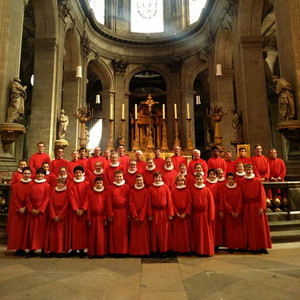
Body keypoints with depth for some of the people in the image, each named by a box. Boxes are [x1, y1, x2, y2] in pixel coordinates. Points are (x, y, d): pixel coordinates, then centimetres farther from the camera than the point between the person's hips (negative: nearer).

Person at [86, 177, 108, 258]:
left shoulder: (105, 193, 0)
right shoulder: (90, 192, -1)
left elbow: (106, 206, 1)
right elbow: (88, 206, -1)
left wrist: (105, 219, -3)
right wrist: (89, 219, -3)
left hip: (102, 217, 0)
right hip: (93, 217, 0)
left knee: (102, 235, 4)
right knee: (92, 235, 6)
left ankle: (101, 252, 17)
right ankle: (91, 252, 19)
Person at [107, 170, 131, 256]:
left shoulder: (127, 187, 3)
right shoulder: (111, 188, 2)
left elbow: (129, 201, 2)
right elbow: (109, 202, 0)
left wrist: (129, 213, -2)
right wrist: (110, 215, -4)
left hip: (124, 212, 0)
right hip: (115, 212, 0)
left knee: (124, 231, 3)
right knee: (115, 232, 4)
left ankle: (124, 250, 15)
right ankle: (116, 251, 15)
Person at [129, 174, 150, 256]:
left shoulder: (146, 191, -2)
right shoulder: (132, 191, 4)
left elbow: (146, 205, -6)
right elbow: (131, 204, -1)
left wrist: (140, 217, -11)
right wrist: (135, 216, -11)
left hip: (143, 216, -2)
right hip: (134, 216, 2)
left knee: (144, 234, 1)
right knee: (134, 234, 5)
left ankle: (144, 251, 12)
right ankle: (135, 252, 15)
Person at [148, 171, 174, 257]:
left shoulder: (165, 187, -2)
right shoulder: (151, 189, 0)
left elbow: (169, 200, -2)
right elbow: (149, 202, 1)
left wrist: (170, 213, -4)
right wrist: (150, 214, -2)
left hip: (164, 212, 0)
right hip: (155, 212, 0)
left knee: (165, 231, 6)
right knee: (155, 231, 7)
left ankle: (164, 250, 20)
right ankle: (155, 250, 20)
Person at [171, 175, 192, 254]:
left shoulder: (187, 190, 1)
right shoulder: (173, 190, 3)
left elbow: (190, 202, -2)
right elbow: (172, 202, 0)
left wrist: (185, 213, -10)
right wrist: (177, 213, -7)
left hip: (186, 213, 0)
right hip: (177, 213, 0)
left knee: (186, 231, 4)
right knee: (177, 231, 4)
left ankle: (187, 249, 14)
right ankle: (178, 249, 13)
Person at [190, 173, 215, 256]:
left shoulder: (207, 190, -3)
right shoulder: (192, 189, 0)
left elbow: (211, 203, -2)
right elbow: (190, 202, 3)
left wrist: (211, 215, -5)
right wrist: (191, 215, -1)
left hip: (205, 214, -1)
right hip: (196, 214, 1)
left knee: (206, 232, 5)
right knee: (197, 233, 9)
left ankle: (207, 250, 17)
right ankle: (198, 250, 21)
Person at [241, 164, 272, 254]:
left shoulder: (258, 181, 0)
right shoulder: (243, 182, 5)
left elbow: (262, 195, -3)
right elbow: (242, 197, 4)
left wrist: (261, 207, -12)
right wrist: (242, 208, -3)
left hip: (257, 206, -1)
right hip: (247, 207, 1)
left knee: (260, 226, 2)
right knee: (251, 227, 4)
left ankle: (262, 247, 13)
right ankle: (253, 247, 13)